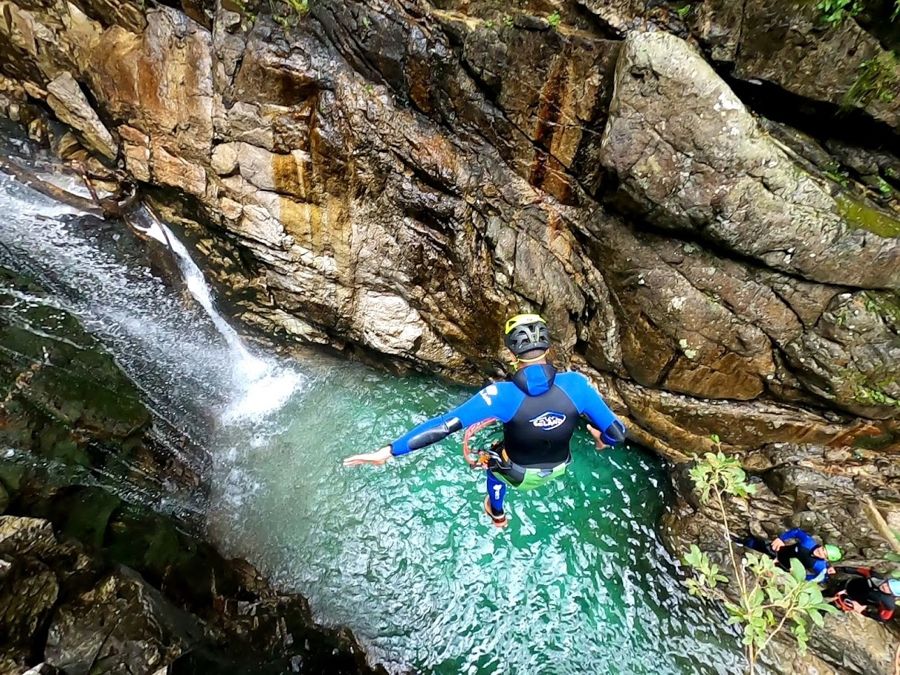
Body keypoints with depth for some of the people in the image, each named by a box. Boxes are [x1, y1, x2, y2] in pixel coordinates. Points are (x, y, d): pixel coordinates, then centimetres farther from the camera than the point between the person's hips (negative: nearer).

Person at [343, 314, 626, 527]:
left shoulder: (502, 395, -35)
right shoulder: (575, 384, -29)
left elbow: (444, 425, -34)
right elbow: (617, 433, -19)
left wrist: (390, 450, -27)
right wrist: (603, 439, 7)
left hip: (518, 473, -2)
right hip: (558, 469, 2)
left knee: (495, 459, 35)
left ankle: (497, 515, 62)